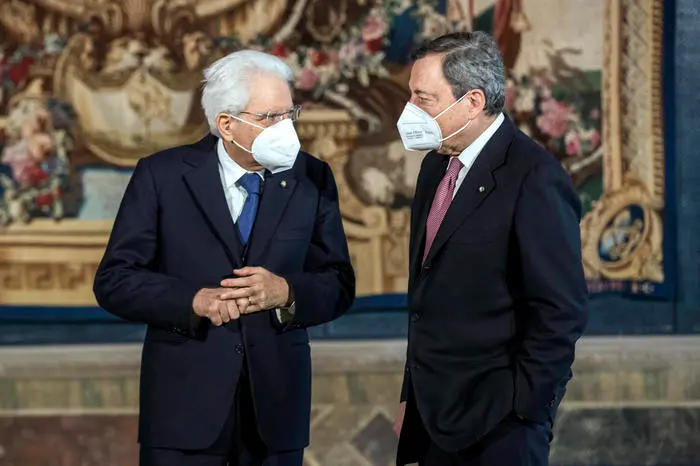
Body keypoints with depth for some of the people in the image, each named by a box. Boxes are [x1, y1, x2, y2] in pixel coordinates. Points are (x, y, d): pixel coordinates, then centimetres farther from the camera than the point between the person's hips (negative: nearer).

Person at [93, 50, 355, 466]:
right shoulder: (162, 175, -3)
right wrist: (195, 301, -20)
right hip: (184, 401, -2)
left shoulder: (312, 179, 4)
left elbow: (339, 286, 4)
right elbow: (114, 281, -5)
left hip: (276, 405, 2)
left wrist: (286, 292, -17)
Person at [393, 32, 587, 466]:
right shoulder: (436, 166, 11)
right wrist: (412, 397, 14)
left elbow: (562, 312, -17)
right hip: (434, 416, 7)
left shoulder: (533, 177, -15)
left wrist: (517, 410, -15)